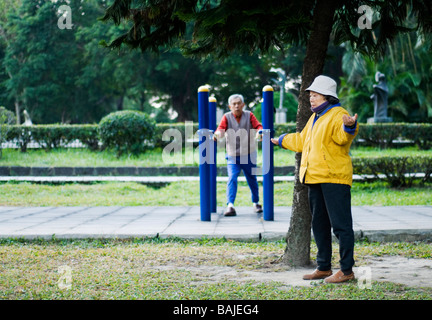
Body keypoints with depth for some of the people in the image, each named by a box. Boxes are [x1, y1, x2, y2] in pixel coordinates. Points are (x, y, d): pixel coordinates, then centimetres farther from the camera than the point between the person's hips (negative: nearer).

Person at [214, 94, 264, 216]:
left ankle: (256, 203, 33)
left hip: (249, 155, 1)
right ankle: (230, 205, -23)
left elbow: (258, 126, -12)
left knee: (252, 180, 13)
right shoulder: (227, 117, -2)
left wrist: (259, 132, -37)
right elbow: (221, 128, -17)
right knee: (232, 179, -18)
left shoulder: (249, 116, -1)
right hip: (232, 156, -1)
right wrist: (217, 134, -41)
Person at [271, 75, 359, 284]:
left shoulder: (337, 115, -9)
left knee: (341, 225, -8)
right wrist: (279, 141, 48)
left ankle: (347, 270, -5)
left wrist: (349, 126, -51)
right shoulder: (315, 117, 21)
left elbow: (342, 137, -29)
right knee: (319, 225, 15)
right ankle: (323, 268, 24)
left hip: (334, 178, -10)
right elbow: (302, 140, 36)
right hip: (315, 179, 10)